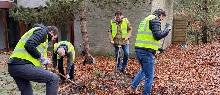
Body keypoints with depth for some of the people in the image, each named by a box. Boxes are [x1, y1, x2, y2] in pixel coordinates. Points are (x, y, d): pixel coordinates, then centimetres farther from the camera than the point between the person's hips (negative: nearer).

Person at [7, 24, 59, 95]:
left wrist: (41, 59, 18)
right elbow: (29, 46, -17)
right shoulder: (42, 31, 0)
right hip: (23, 65, -11)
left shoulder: (38, 31, 30)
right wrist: (41, 57, -5)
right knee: (53, 79, -6)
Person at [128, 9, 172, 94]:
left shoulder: (145, 20, 23)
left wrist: (156, 47, 27)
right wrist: (167, 30, 2)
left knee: (144, 69, 29)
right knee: (149, 76, 3)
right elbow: (158, 35, -14)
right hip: (147, 51, -9)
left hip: (138, 49, 9)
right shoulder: (155, 20, -5)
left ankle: (133, 87, 27)